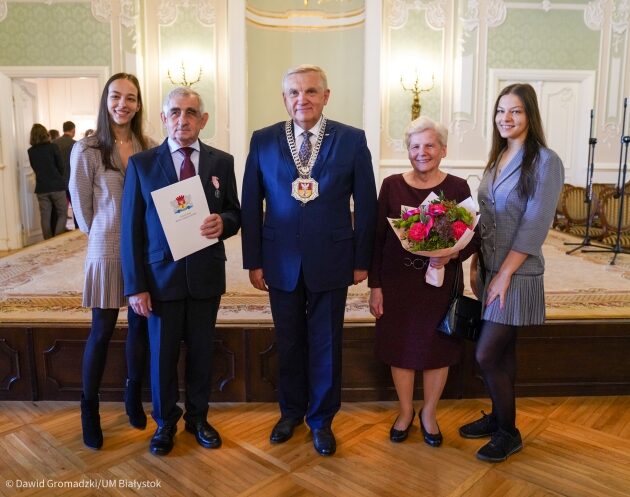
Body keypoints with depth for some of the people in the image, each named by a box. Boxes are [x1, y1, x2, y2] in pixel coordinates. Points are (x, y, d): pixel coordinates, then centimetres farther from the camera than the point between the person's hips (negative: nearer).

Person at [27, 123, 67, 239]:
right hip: (57, 186, -3)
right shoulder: (52, 147, -6)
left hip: (41, 188, 3)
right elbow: (61, 167, -1)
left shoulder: (31, 151, 2)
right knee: (62, 214, 5)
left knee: (45, 217, 6)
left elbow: (35, 168, 12)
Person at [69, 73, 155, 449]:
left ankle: (134, 397, 33)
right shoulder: (86, 150, -9)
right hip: (107, 252, -3)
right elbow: (82, 208, -1)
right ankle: (90, 408, 24)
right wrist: (104, 234, 6)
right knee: (102, 332, 6)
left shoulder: (150, 148, 0)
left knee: (141, 325, 13)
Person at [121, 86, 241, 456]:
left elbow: (235, 214, 7)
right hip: (162, 274, -1)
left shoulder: (222, 162, 2)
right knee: (163, 354, 10)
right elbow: (132, 228, -4)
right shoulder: (142, 164, -2)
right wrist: (135, 285, -8)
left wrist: (223, 223, -18)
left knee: (202, 352, 13)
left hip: (206, 274, 1)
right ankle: (165, 423, 31)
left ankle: (198, 418, 34)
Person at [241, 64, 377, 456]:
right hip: (281, 262, 1)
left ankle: (322, 420, 32)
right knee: (289, 343, 15)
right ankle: (291, 412, 37)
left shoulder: (352, 140, -3)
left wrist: (362, 260, -1)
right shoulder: (263, 141, 0)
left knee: (326, 344, 12)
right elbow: (252, 205, 2)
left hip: (331, 261, -1)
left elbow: (366, 204, 0)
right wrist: (254, 261, 0)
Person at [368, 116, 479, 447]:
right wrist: (375, 286, -2)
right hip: (397, 282, 1)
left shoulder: (457, 187, -3)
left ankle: (429, 414, 35)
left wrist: (452, 254, -22)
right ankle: (405, 412, 35)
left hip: (440, 283, 0)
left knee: (437, 350, 11)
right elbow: (378, 238, 0)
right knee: (400, 348, 12)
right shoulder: (392, 185, -2)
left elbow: (473, 237, 0)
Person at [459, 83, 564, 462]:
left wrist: (503, 275, -16)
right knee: (503, 350, 16)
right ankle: (498, 417, 32)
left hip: (517, 273, -6)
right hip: (490, 269, 7)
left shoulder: (545, 161, -13)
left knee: (486, 355, -4)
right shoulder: (498, 157, 9)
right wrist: (477, 264, 6)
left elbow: (535, 226, -17)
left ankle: (509, 433, 16)